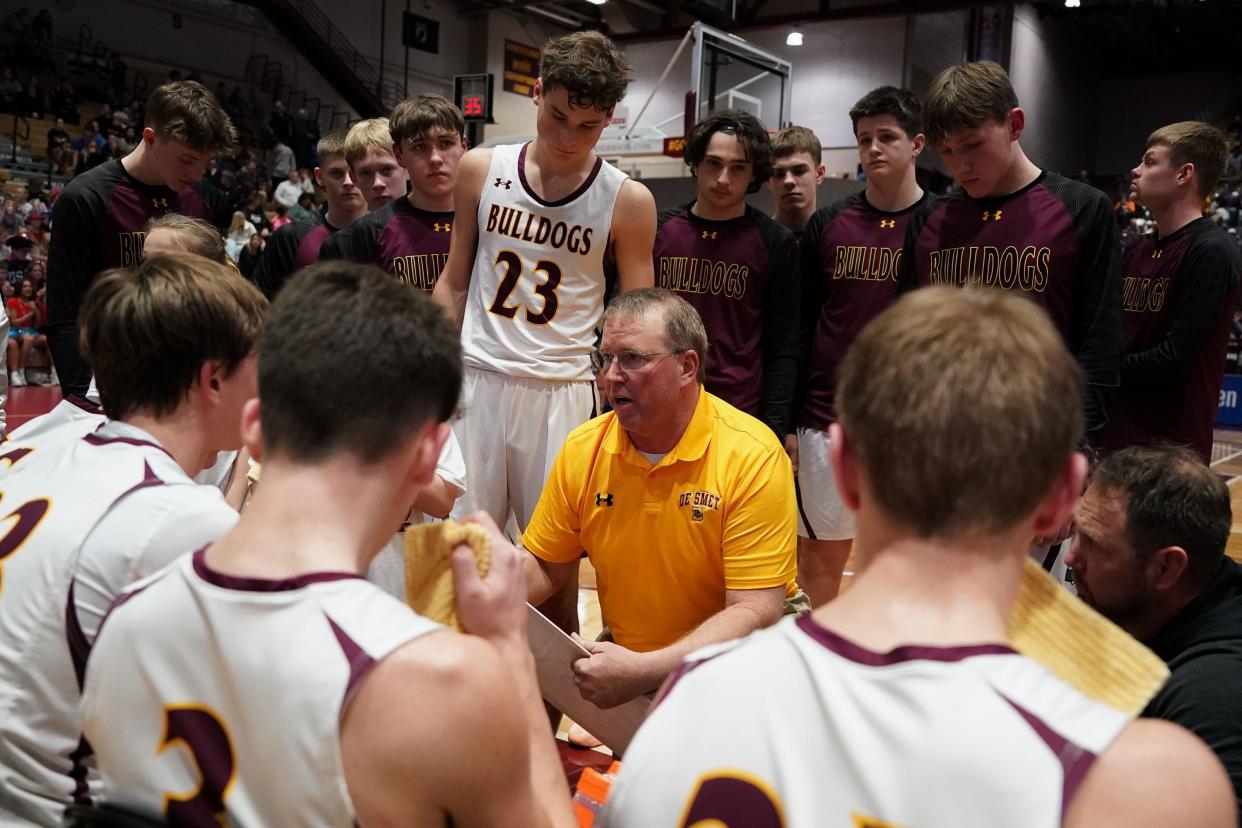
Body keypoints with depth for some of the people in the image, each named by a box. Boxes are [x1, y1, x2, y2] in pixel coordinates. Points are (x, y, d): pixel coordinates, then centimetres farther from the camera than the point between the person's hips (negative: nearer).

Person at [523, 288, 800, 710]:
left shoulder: (752, 457, -20)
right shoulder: (582, 449, -5)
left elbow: (755, 612, -22)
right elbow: (544, 567, 7)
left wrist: (644, 671, -32)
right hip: (624, 654, 5)